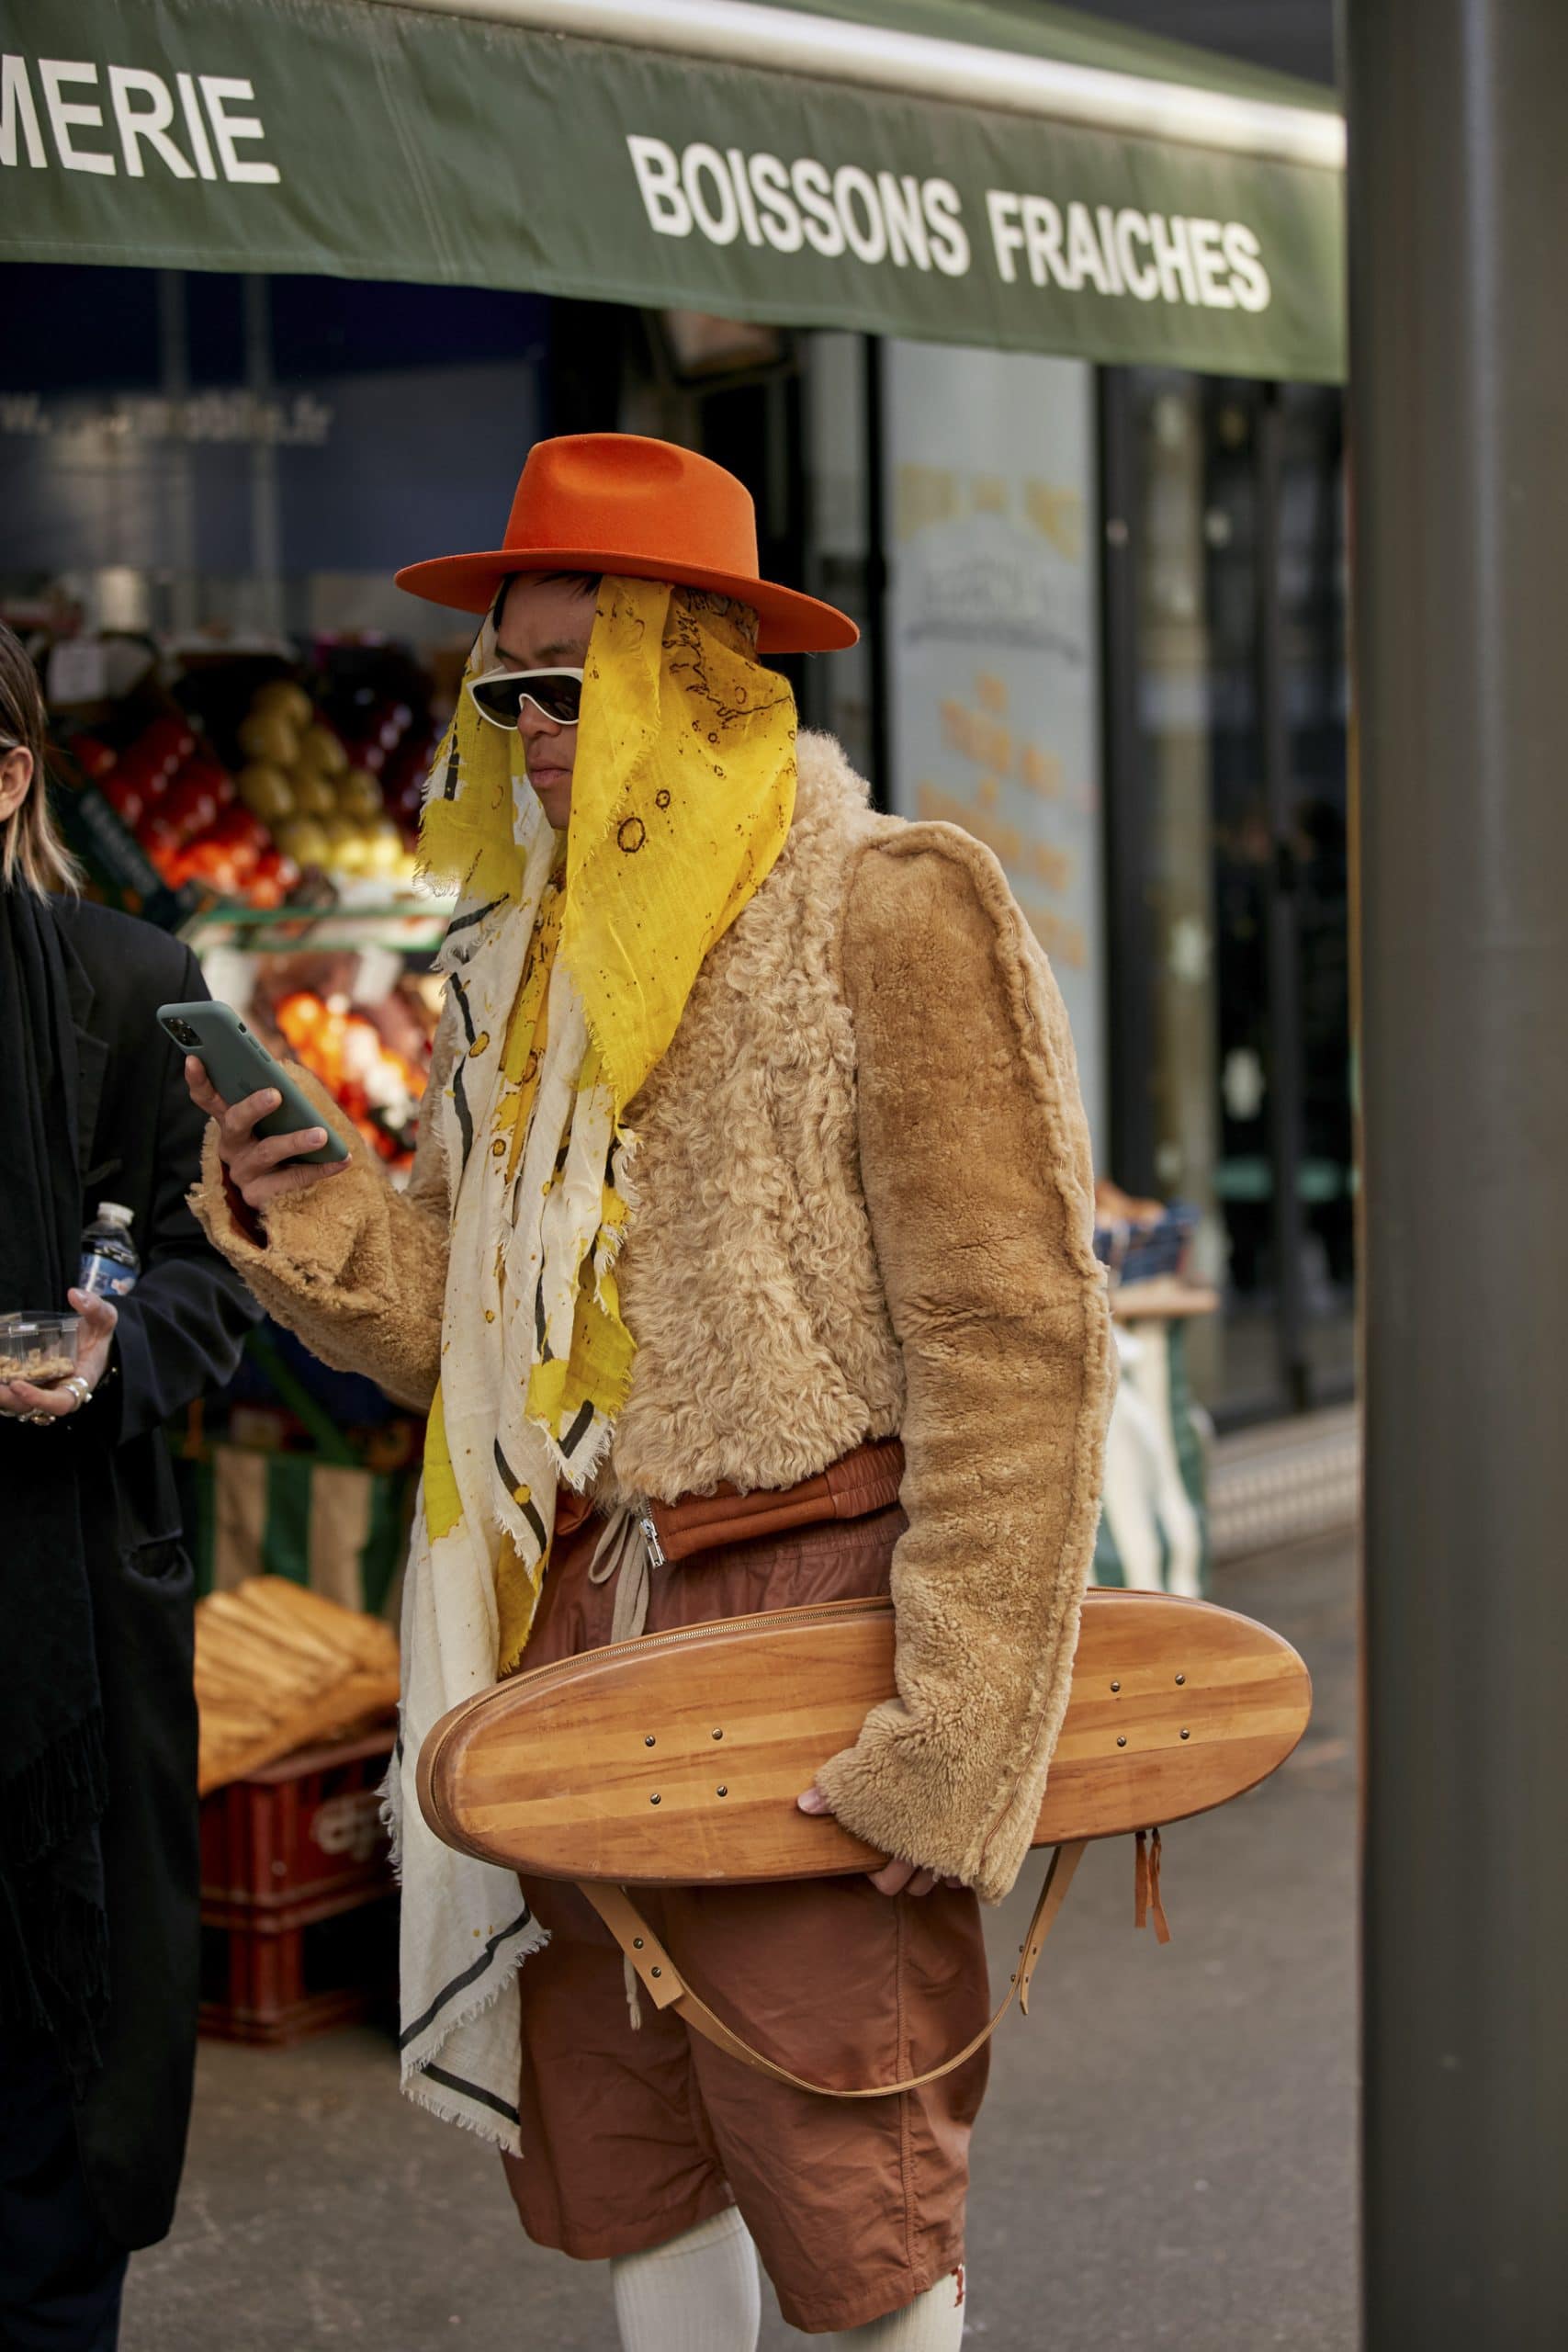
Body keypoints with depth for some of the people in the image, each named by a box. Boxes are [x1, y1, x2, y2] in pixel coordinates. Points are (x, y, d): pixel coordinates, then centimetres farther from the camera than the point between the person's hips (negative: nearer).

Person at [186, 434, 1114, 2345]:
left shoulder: (892, 916, -10)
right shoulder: (528, 959, 13)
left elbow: (1015, 1346, -15)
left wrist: (958, 1745, -18)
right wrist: (299, 1217, -3)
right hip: (577, 1620, 7)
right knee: (611, 2169, 15)